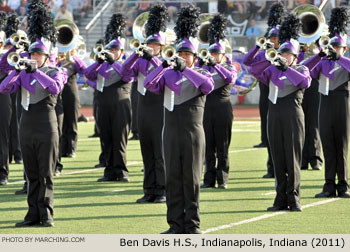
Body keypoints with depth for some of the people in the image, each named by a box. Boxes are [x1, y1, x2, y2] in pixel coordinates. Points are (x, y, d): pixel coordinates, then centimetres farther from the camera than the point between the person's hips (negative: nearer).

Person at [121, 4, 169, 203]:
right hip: (143, 110, 4)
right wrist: (136, 55, -17)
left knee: (161, 153, -3)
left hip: (160, 111, -4)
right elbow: (126, 72, -4)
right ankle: (150, 191, 11)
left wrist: (152, 58, -24)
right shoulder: (141, 62, 10)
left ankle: (163, 192, 1)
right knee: (147, 153, 6)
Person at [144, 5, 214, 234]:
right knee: (173, 179, 3)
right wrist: (164, 66, -20)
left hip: (193, 135, -3)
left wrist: (186, 69, -25)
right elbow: (149, 84, -6)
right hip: (171, 134, 3)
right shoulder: (168, 75, 10)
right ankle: (176, 224, 7)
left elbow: (208, 86, -20)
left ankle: (193, 225, 4)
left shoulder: (201, 75, 3)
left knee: (191, 180, -1)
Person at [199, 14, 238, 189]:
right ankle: (209, 179, 7)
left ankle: (222, 180, 4)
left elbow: (231, 78, -18)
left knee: (222, 146, 0)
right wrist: (200, 65, -19)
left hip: (223, 108, -2)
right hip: (207, 107, 2)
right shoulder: (205, 68, 10)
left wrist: (216, 65, -26)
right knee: (209, 146, 3)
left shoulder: (229, 68, 4)